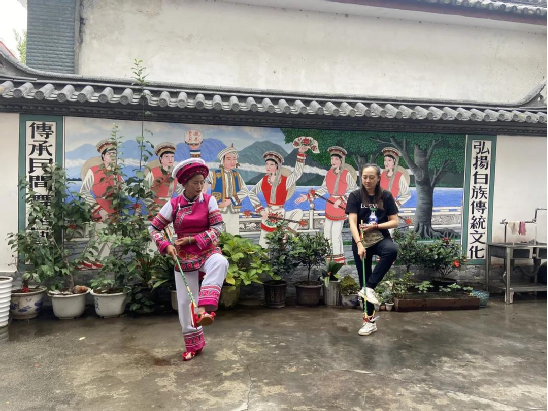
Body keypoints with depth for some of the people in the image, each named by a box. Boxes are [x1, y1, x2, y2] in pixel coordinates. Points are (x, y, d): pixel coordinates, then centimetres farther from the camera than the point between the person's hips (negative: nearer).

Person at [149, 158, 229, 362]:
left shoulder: (209, 200, -4)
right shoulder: (174, 204, -3)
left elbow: (217, 228, -10)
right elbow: (154, 228, 2)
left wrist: (192, 240, -16)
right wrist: (166, 246, -13)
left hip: (208, 252, -1)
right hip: (184, 257, 2)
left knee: (220, 262, -39)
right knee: (185, 301, 5)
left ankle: (204, 310, -44)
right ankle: (194, 344, 24)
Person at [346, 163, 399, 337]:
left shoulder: (386, 196, 0)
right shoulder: (355, 196, -3)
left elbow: (395, 222, 0)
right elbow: (352, 222, -12)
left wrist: (375, 226, -15)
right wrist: (359, 244, -26)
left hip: (381, 238, 0)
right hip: (361, 240, 0)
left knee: (392, 250, -35)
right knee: (364, 279, 3)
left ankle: (370, 287, -23)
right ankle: (370, 320, 15)